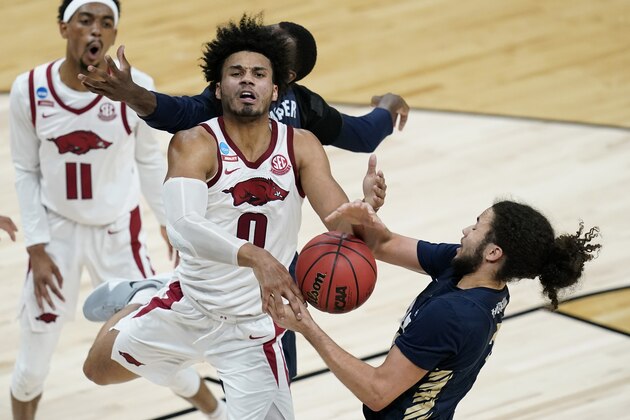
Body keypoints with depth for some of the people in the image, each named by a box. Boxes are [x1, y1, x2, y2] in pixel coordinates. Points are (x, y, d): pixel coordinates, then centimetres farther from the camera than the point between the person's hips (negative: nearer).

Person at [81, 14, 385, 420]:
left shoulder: (301, 146, -8)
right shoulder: (195, 144, -17)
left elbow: (341, 220, -20)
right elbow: (183, 226, -33)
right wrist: (255, 257, -49)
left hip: (253, 327, 0)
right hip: (189, 306, 0)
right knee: (100, 368, 19)